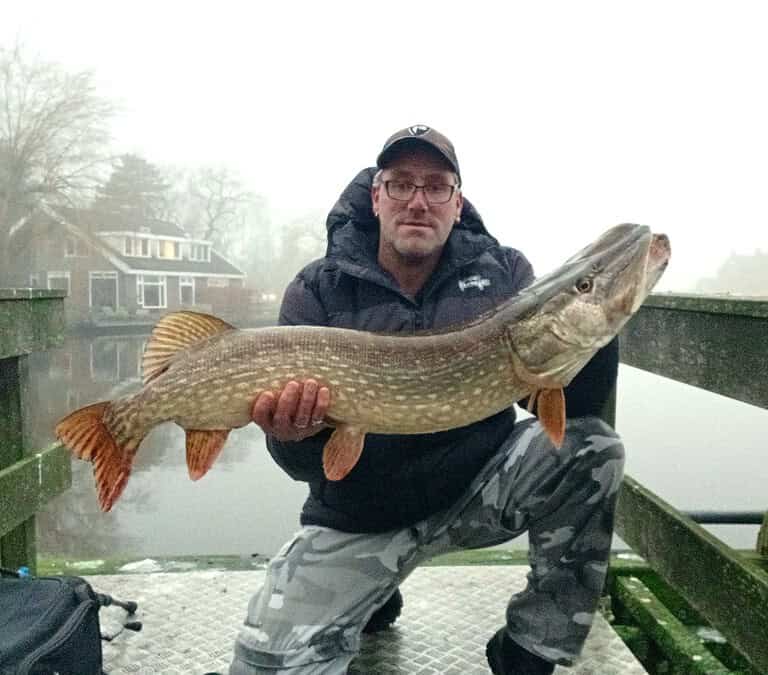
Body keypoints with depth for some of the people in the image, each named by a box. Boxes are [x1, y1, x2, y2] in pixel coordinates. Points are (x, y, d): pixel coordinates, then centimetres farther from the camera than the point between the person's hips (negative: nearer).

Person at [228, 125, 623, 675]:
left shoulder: (504, 274, -4)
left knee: (591, 446, -22)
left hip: (480, 487, 2)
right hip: (359, 518, -1)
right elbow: (313, 464, -11)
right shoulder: (317, 293, -9)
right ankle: (372, 597, 22)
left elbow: (576, 403, -10)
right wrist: (297, 435, -35)